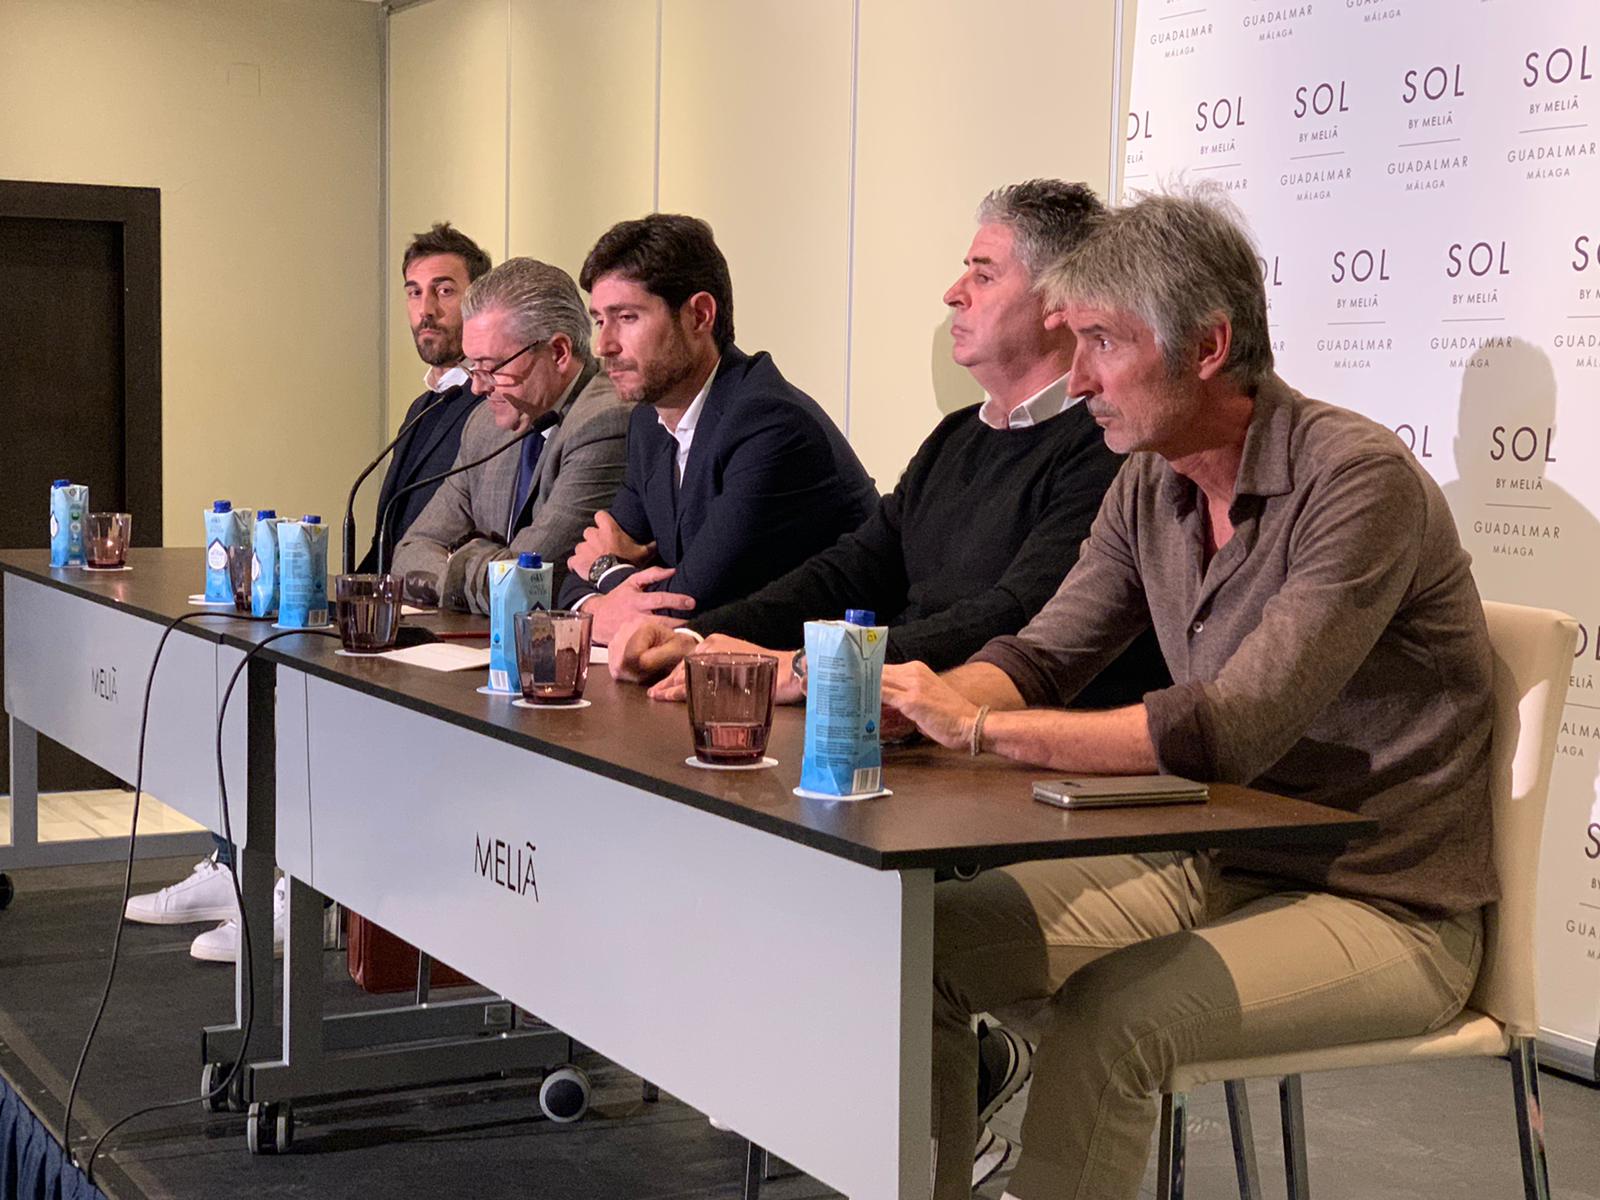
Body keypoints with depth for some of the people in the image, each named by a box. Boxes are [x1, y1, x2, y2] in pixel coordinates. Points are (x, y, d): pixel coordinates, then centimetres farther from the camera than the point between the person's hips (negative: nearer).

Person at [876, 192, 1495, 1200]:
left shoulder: (1360, 481, -21)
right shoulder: (1150, 490, 4)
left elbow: (1233, 730, -28)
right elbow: (1042, 658, 9)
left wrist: (979, 727, -24)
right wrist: (921, 699, -13)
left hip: (1381, 907, -7)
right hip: (1212, 867, 8)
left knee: (1110, 1012, -32)